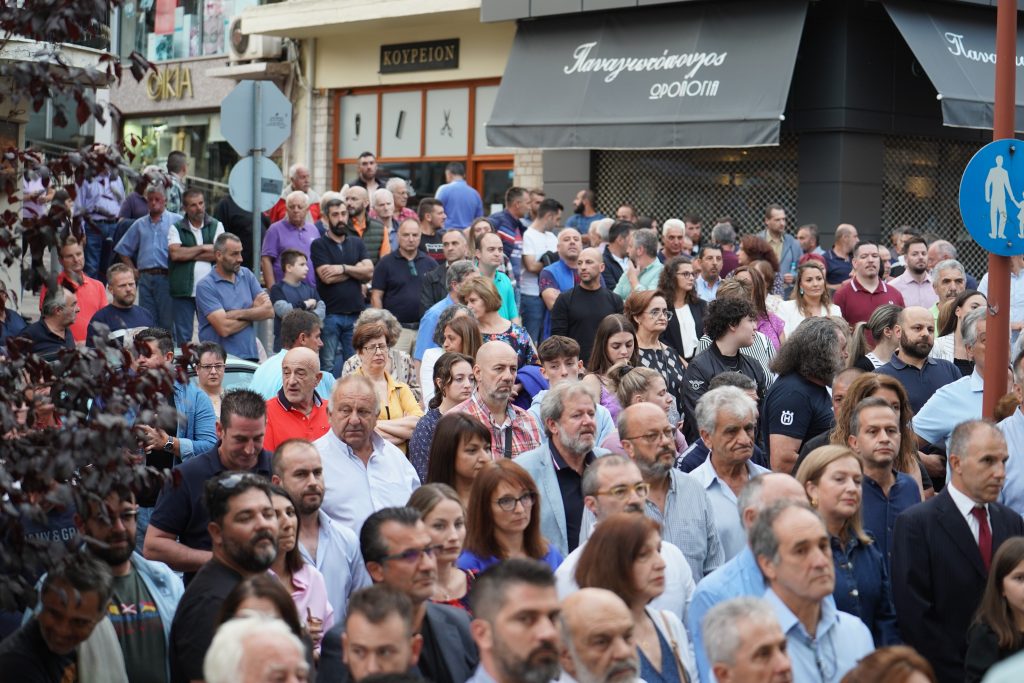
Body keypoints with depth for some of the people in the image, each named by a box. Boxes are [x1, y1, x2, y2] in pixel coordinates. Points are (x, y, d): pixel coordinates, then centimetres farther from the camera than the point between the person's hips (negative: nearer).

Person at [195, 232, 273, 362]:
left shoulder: (247, 275, 12)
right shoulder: (205, 286, -5)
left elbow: (269, 311, 4)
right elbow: (224, 328, -13)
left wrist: (238, 314, -9)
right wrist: (254, 312, 1)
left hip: (250, 356, 5)